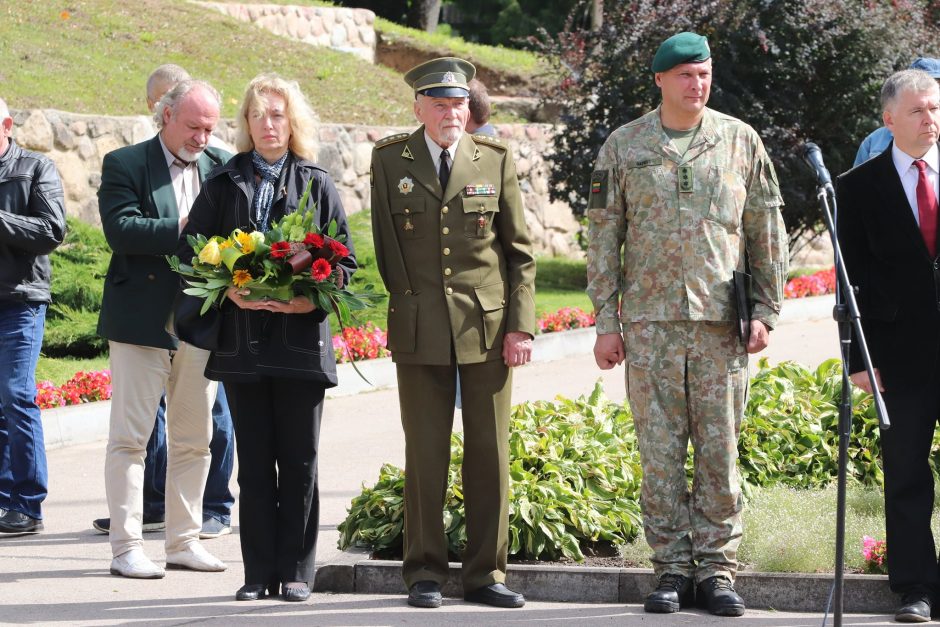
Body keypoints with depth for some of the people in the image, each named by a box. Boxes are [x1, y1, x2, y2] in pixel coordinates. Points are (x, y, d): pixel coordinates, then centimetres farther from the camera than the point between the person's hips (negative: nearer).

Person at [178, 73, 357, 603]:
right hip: (242, 337, 1)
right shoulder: (224, 185, 9)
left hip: (302, 336, -1)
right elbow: (192, 252, 6)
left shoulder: (318, 185, 6)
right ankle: (260, 572, 8)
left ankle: (297, 570, 8)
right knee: (254, 460, 3)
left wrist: (313, 300, -15)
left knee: (299, 459, 1)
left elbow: (345, 262, 3)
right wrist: (229, 291, -11)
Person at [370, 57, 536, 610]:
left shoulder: (496, 161, 5)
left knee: (490, 454, 2)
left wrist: (521, 326, 0)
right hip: (420, 333, -1)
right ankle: (426, 573, 9)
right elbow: (385, 246, 8)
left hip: (488, 329, 1)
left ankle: (487, 574, 9)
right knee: (425, 456, 1)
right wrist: (406, 305, 2)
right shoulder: (390, 160, 5)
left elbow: (521, 251, 6)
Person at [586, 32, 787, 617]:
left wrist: (766, 310, 3)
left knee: (720, 449, 1)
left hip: (722, 321, 0)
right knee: (660, 450, 0)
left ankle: (718, 569, 8)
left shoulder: (741, 141, 6)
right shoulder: (624, 146, 6)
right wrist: (606, 321, 3)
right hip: (650, 320, 0)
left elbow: (768, 233, 9)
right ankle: (672, 569, 8)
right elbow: (604, 235, 7)